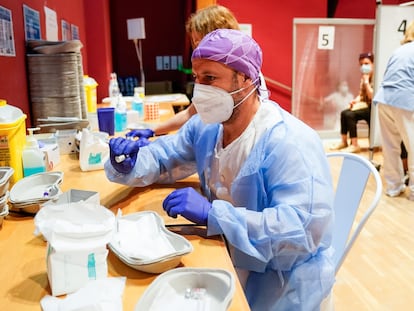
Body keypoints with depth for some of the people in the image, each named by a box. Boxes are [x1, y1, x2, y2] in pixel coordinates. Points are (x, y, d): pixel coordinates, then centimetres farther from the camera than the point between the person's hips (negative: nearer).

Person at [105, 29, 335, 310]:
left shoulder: (289, 142, -26)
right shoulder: (205, 127, -2)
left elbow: (305, 228, -34)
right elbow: (163, 156, 11)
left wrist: (211, 214, -39)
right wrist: (129, 165, -12)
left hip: (281, 281, -6)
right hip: (226, 260, 6)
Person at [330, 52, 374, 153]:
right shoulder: (364, 77, 12)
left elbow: (372, 96, -23)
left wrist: (366, 81, -19)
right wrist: (356, 100, -6)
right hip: (364, 106, 8)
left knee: (350, 114, -25)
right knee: (344, 113, -11)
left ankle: (355, 145, -19)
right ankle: (343, 142, -1)